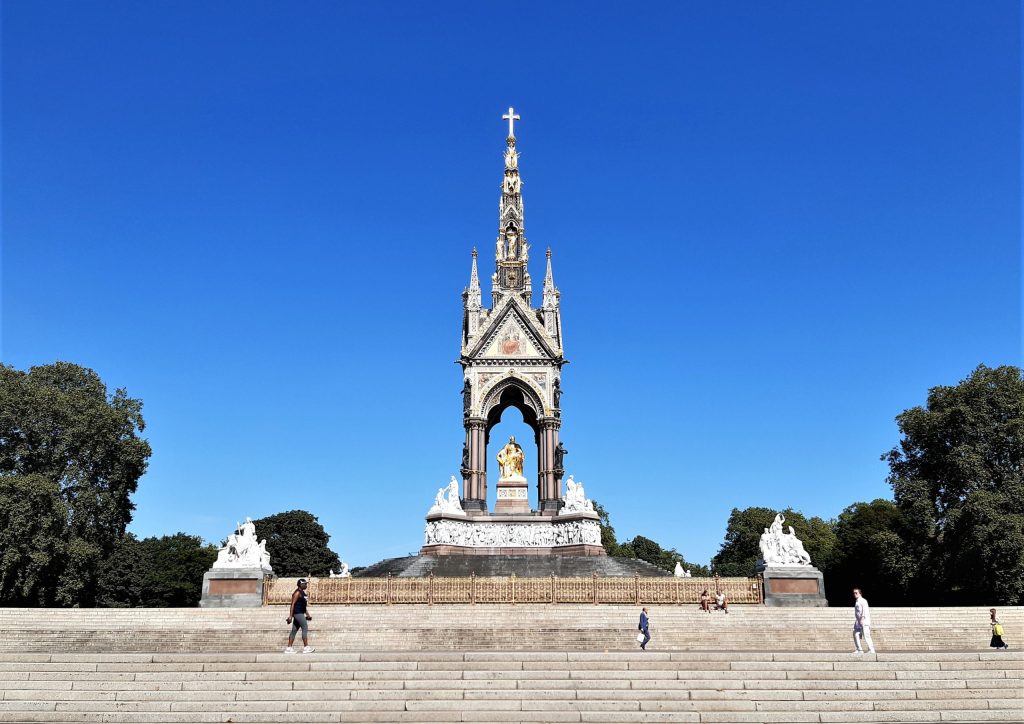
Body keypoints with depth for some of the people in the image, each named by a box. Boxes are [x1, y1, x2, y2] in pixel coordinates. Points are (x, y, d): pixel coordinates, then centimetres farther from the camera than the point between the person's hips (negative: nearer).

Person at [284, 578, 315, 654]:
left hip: (300, 613, 10)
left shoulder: (303, 593, 18)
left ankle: (289, 648, 12)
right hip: (298, 613, -10)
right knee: (305, 628, -11)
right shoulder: (297, 593, -12)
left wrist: (307, 614, 23)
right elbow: (293, 604, -17)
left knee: (294, 630, 9)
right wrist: (290, 616, -22)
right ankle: (306, 647, -11)